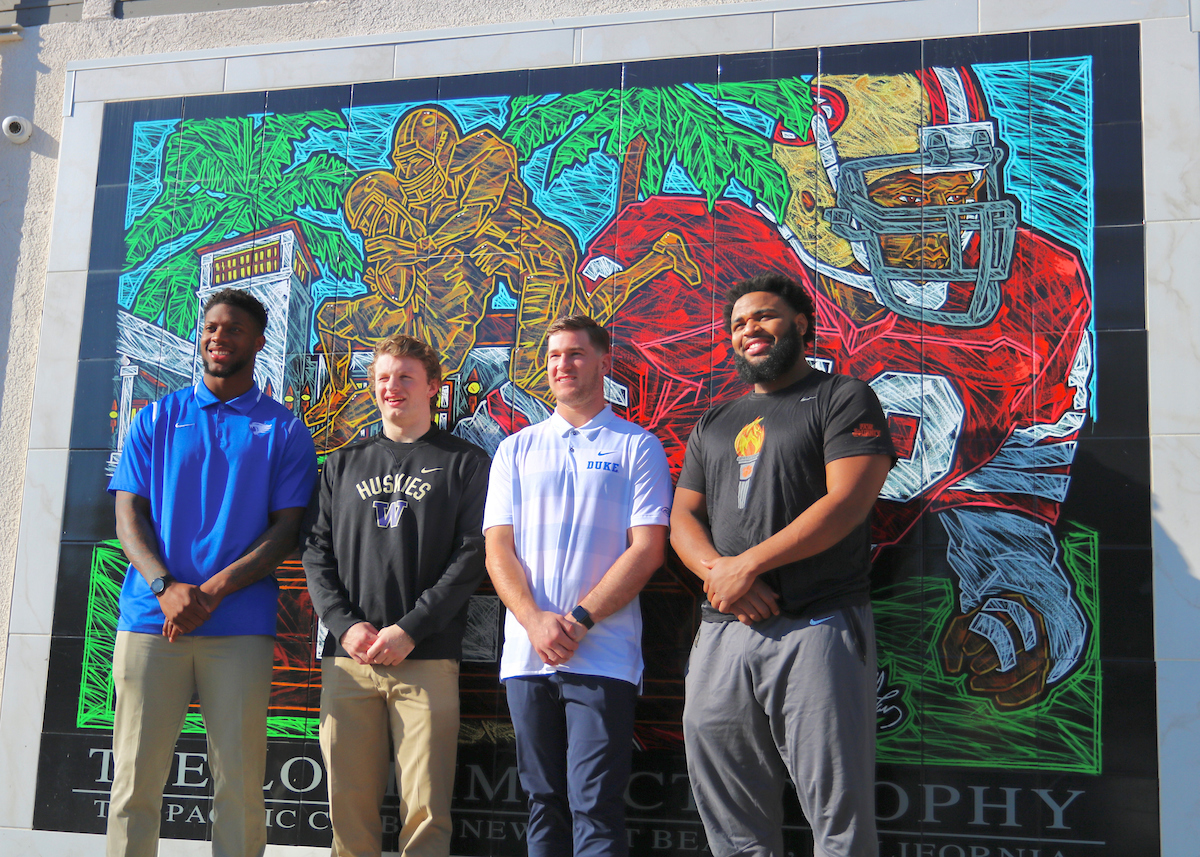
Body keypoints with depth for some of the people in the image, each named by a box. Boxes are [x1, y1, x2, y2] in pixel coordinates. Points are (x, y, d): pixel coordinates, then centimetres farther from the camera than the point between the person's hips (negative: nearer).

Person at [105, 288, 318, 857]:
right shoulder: (157, 419, 14)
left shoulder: (284, 430, 9)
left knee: (239, 784, -1)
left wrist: (213, 591, -12)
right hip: (149, 618, 1)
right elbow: (128, 516, 7)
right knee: (135, 778, 0)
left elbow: (287, 529, 2)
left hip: (240, 624, -1)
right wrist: (166, 586, -12)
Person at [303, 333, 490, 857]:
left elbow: (472, 555, -2)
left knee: (425, 809, -6)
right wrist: (345, 625, -4)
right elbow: (317, 551, 12)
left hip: (427, 659, -3)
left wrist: (409, 629, -10)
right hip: (346, 657, 3)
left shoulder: (464, 462, 8)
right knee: (349, 804, 3)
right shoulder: (344, 465, 19)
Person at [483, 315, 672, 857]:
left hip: (602, 655, -3)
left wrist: (579, 618, -13)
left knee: (594, 807, -6)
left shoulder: (637, 447, 5)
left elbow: (647, 549, -3)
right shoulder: (516, 450, 15)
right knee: (544, 803, 9)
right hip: (526, 653, 4)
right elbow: (498, 550, 8)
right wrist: (534, 620, -9)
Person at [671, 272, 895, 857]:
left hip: (818, 627, -5)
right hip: (722, 633, 6)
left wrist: (747, 565, -11)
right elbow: (682, 517, 16)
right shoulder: (713, 425, 23)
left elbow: (847, 501, -9)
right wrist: (716, 571, -7)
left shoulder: (842, 398, 4)